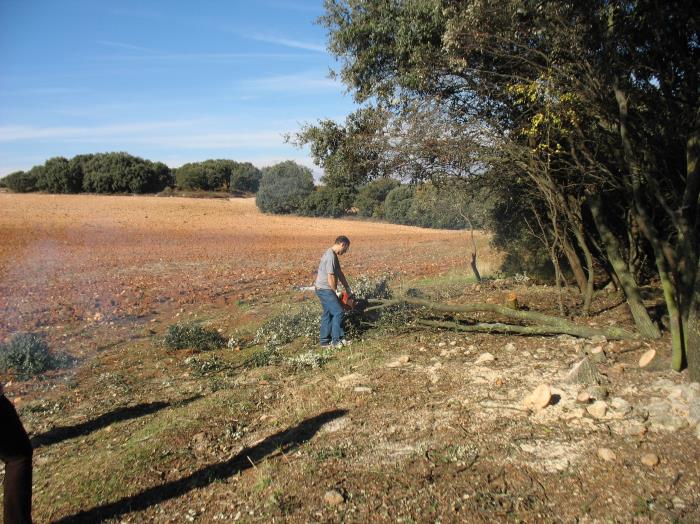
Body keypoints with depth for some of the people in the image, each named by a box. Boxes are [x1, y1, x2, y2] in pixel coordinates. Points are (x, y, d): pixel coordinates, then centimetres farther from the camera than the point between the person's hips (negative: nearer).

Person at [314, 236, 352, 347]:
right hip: (325, 290, -10)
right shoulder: (331, 256, -21)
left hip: (324, 290, 10)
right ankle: (336, 340, 1)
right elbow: (330, 277, -22)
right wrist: (336, 292, -9)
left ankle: (325, 341, 19)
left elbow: (339, 273, 17)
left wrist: (348, 288, 17)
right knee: (338, 312, -7)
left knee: (328, 313, 13)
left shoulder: (333, 255, 12)